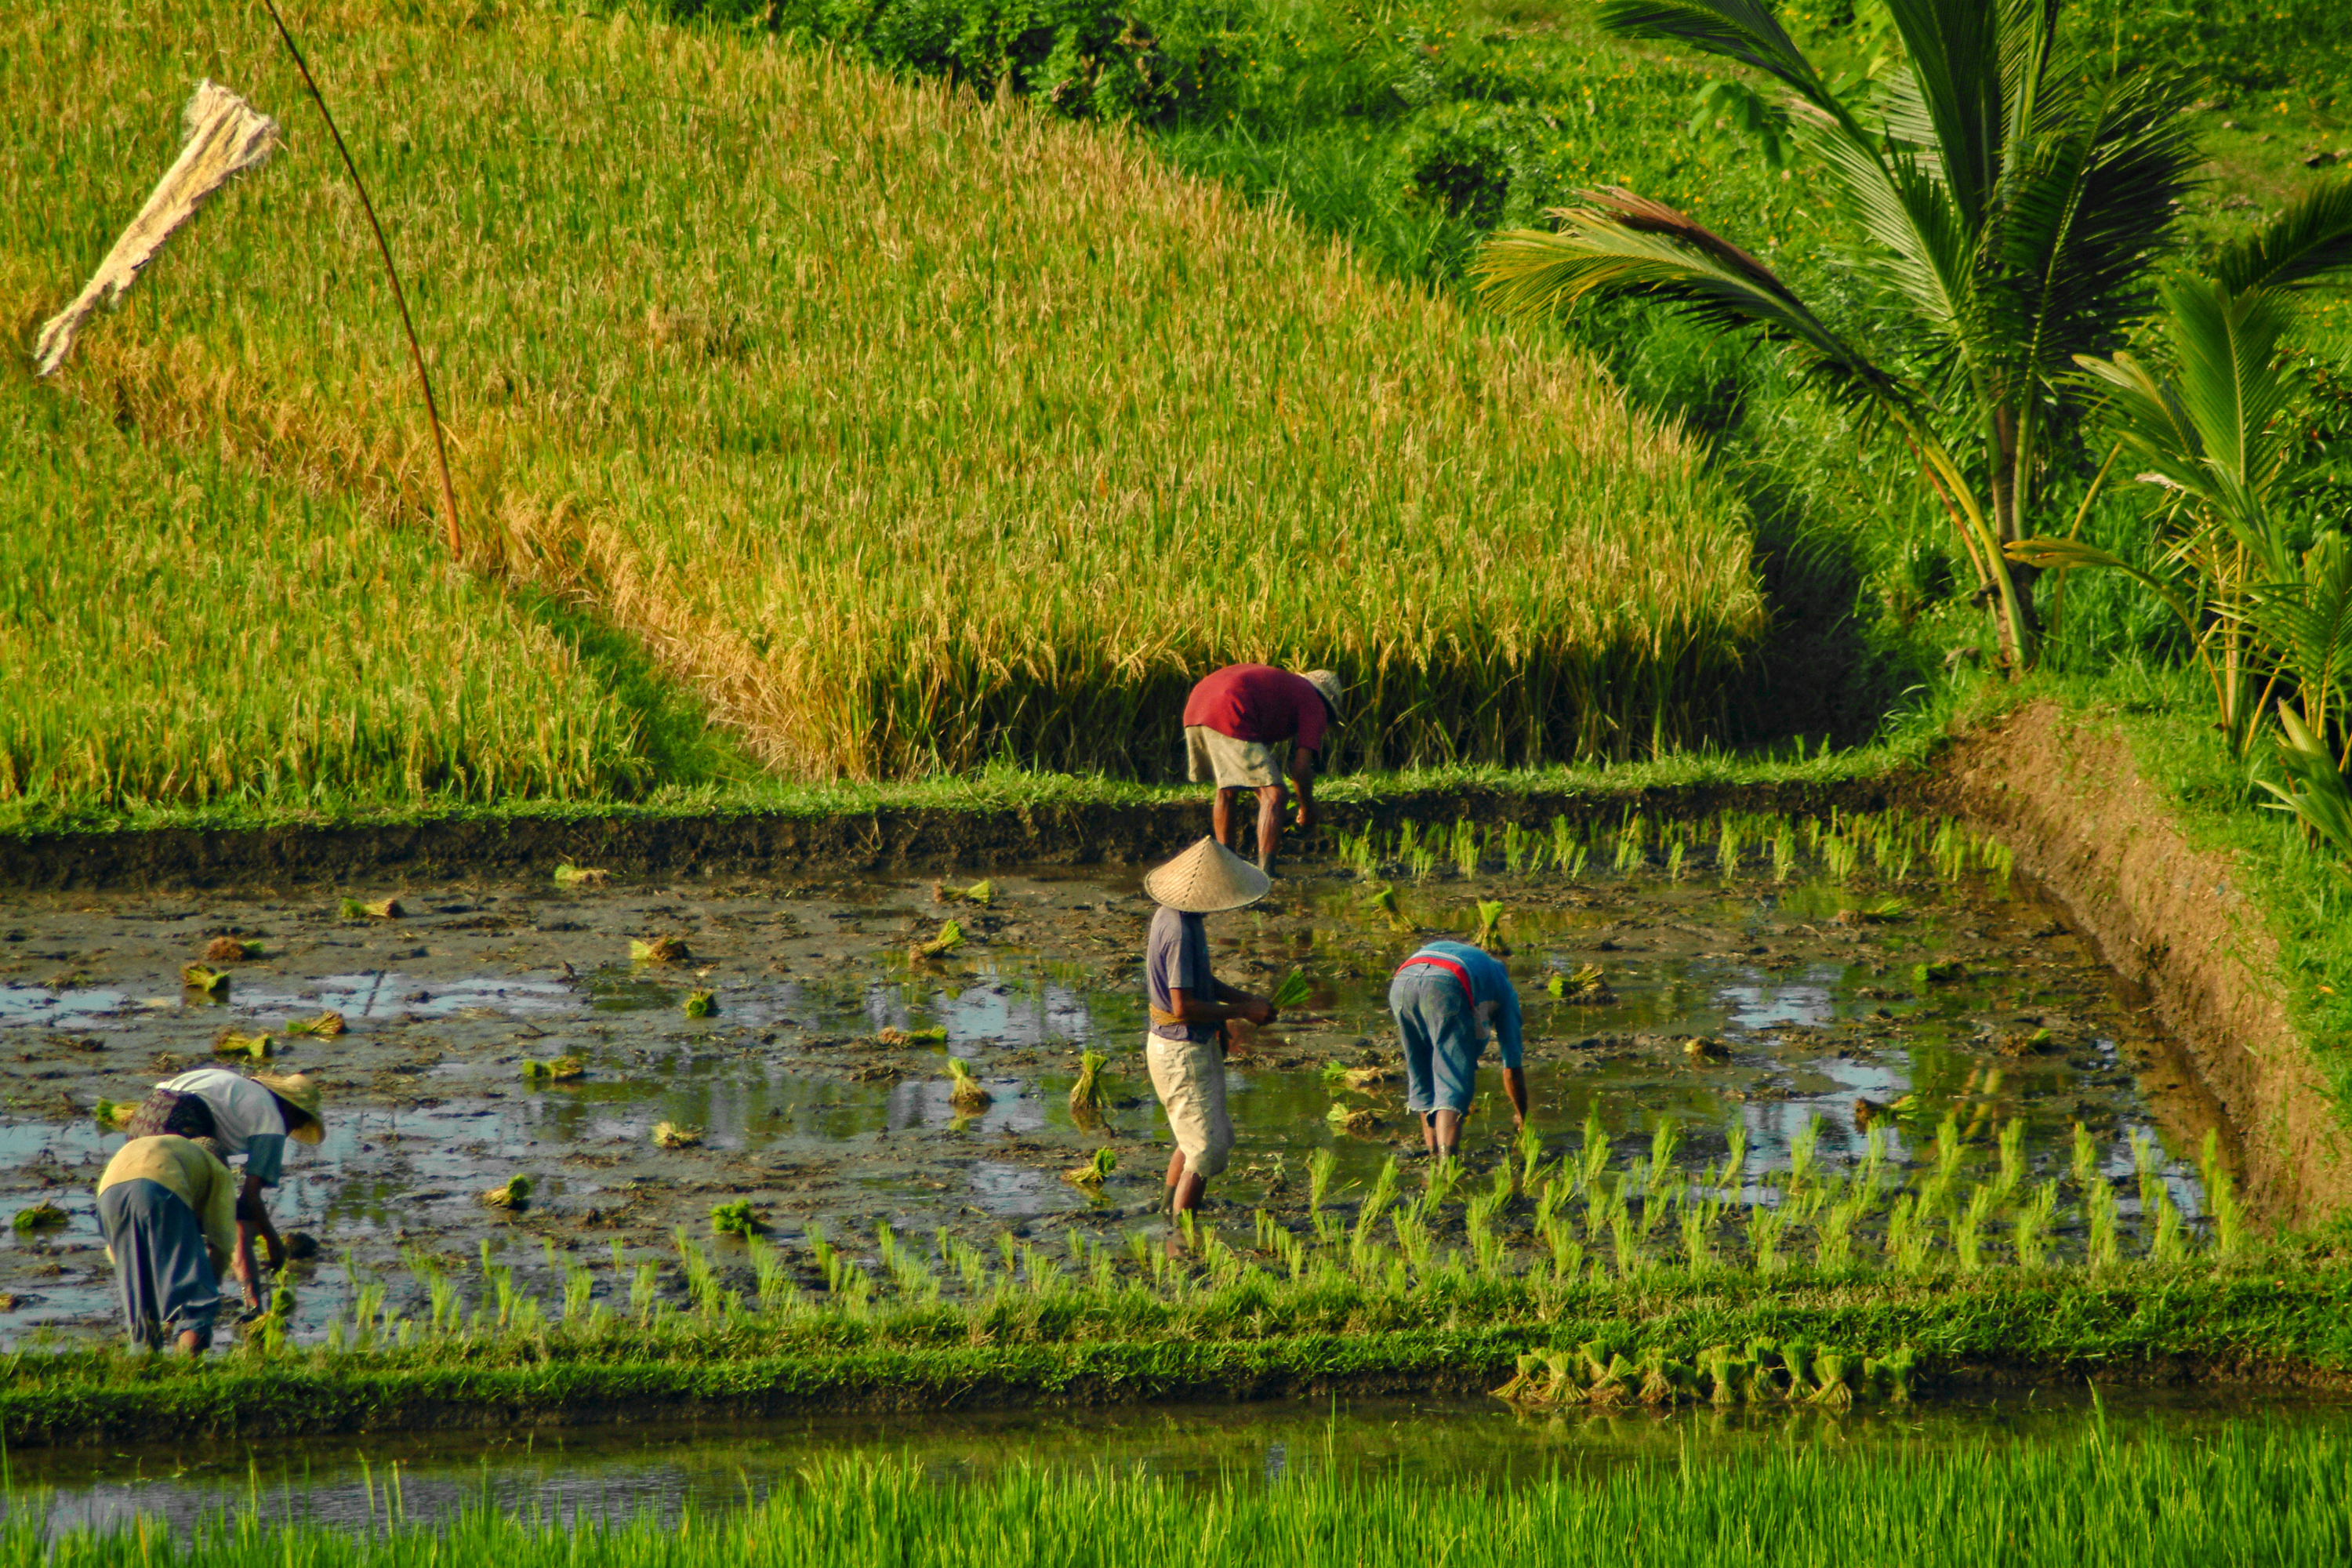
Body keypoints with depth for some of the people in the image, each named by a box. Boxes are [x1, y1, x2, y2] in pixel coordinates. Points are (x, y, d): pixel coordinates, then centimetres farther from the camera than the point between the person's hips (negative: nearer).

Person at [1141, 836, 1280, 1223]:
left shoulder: (1172, 916, 6)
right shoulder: (1181, 933, -26)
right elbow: (1184, 1006, -27)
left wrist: (1245, 999, 8)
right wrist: (1242, 1011, -18)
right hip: (1184, 1052, -10)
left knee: (1194, 1140, 23)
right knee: (1208, 1150, -6)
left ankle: (1168, 1218, 34)